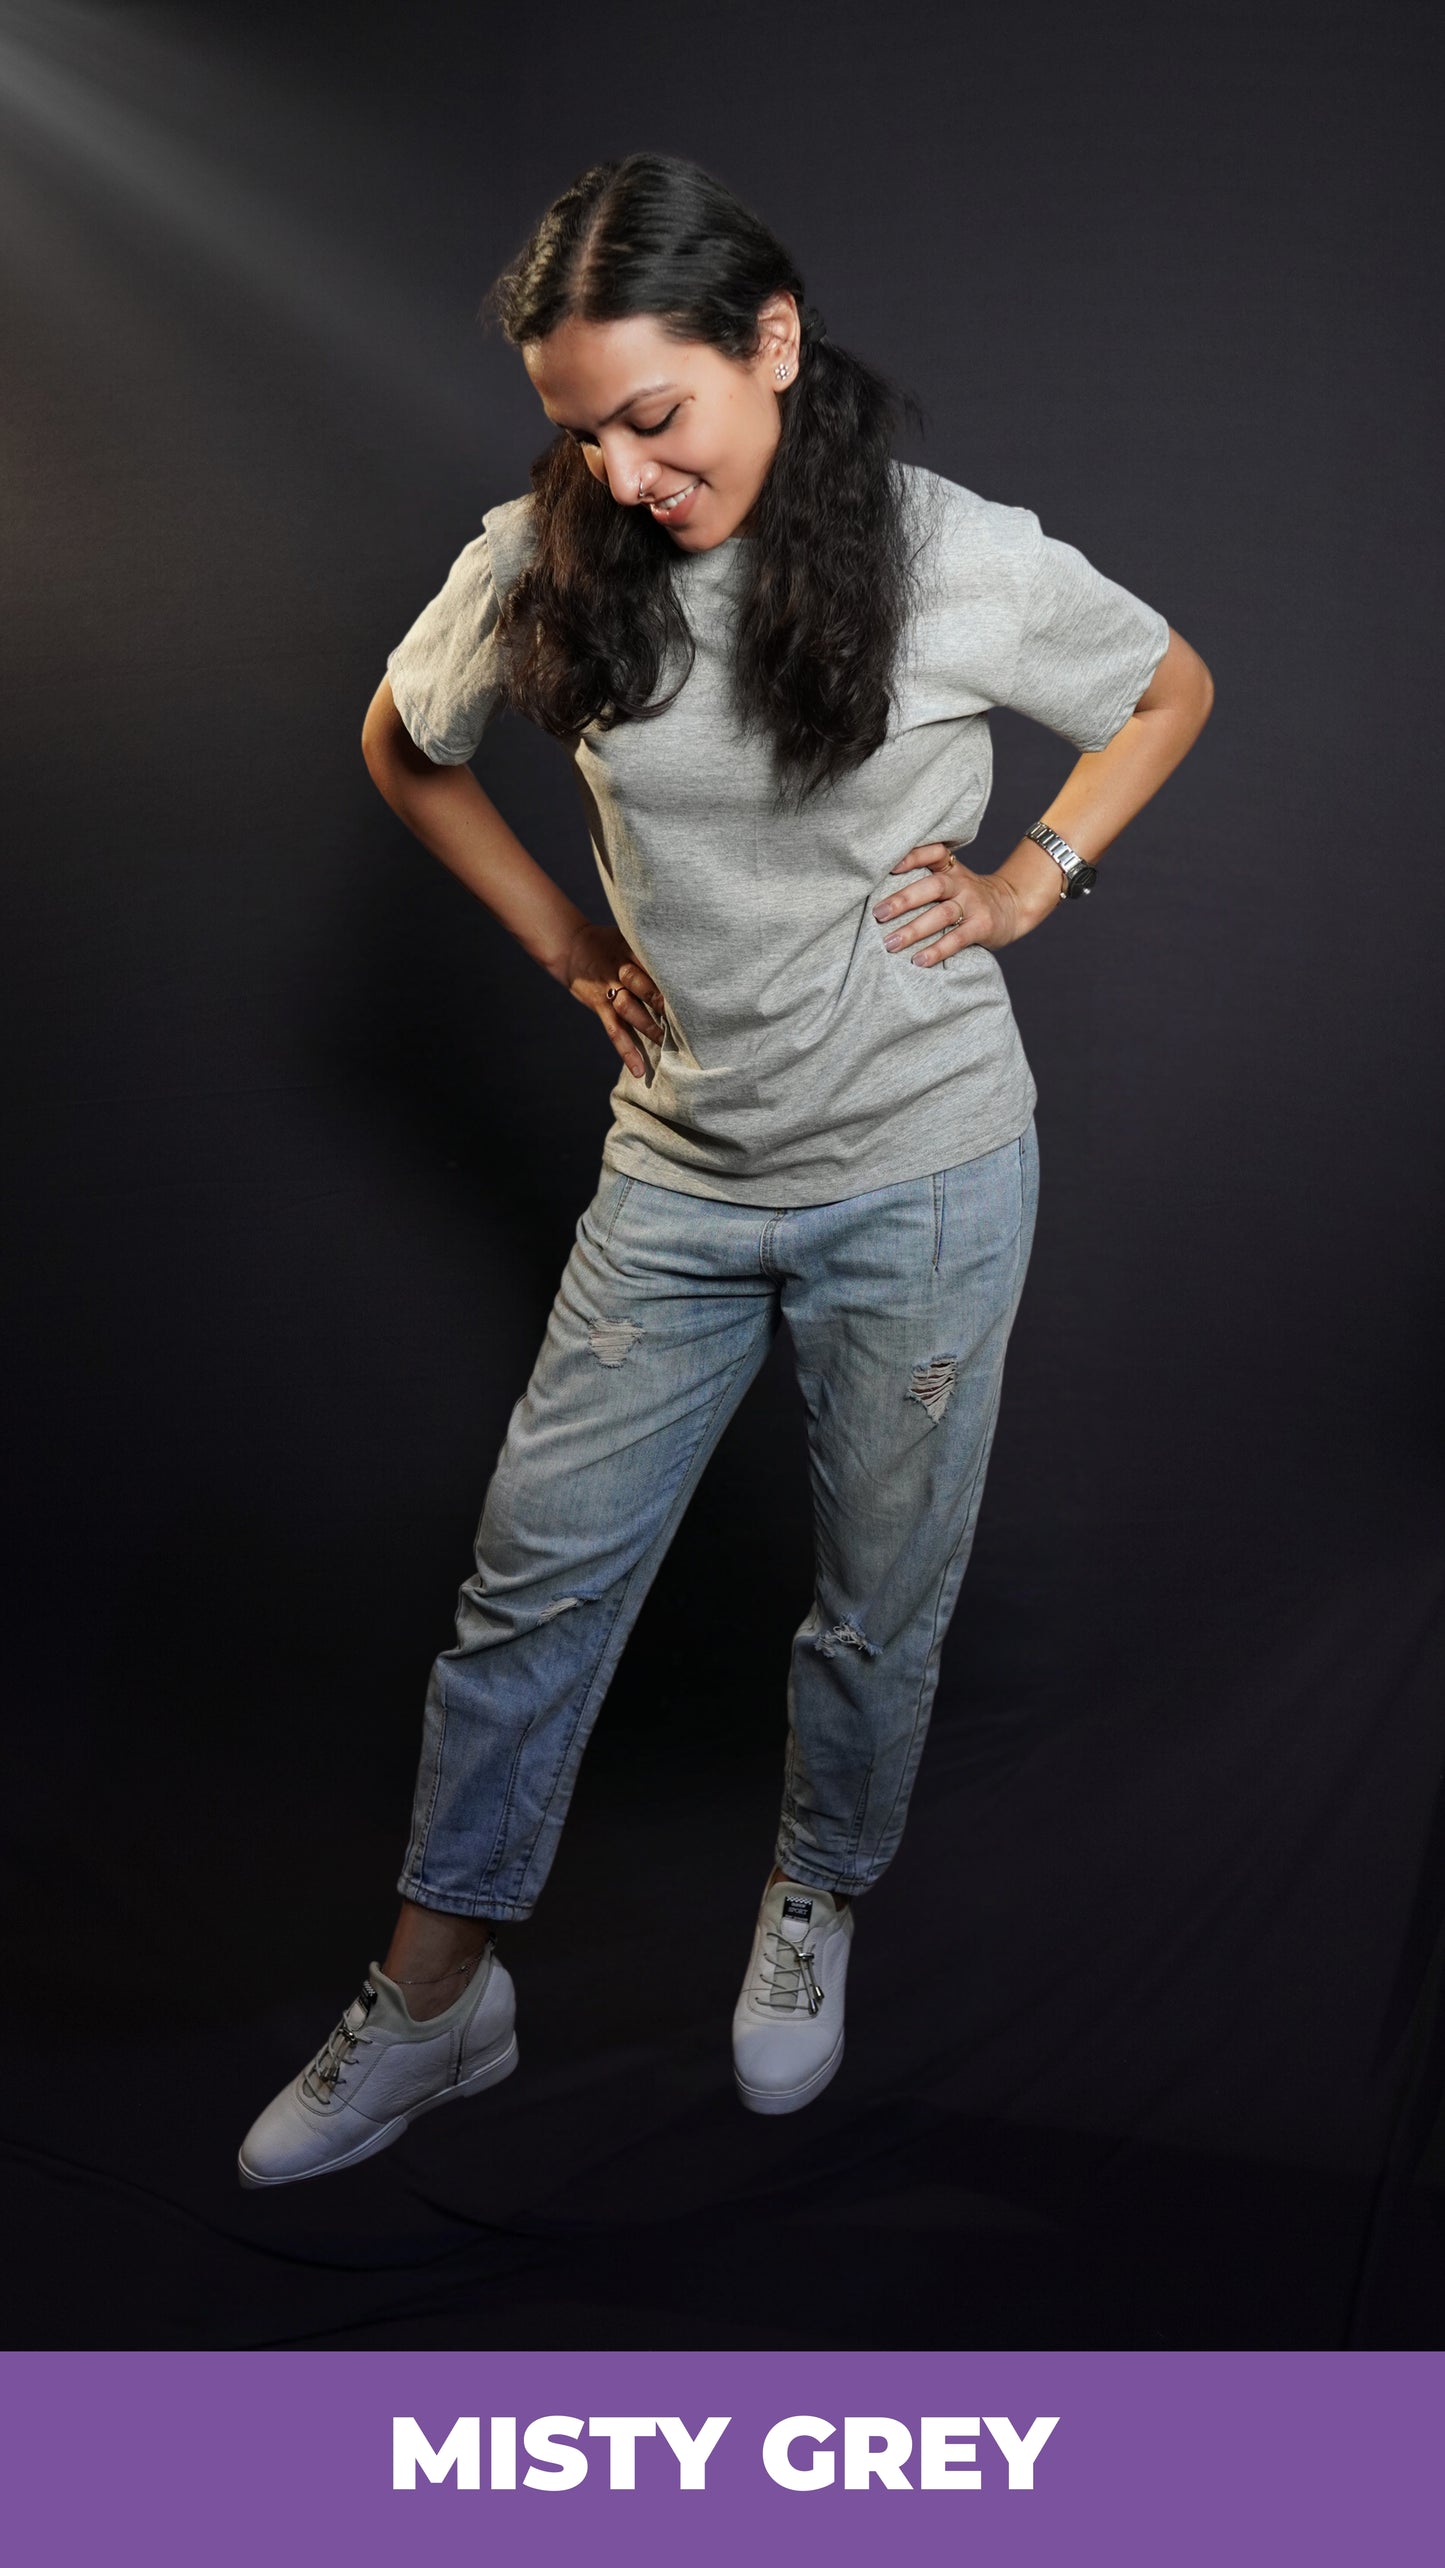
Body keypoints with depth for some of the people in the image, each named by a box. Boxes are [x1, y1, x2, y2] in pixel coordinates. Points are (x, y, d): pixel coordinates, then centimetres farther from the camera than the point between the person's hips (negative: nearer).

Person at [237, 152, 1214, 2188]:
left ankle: (818, 1905, 41)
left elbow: (1175, 689, 7)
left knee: (883, 1600, 12)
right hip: (681, 1171, 2)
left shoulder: (959, 559, -11)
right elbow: (401, 748, 13)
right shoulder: (548, 565, -5)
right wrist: (565, 941, 5)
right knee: (537, 1572, 5)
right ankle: (435, 1995, 24)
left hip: (925, 1176, -2)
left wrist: (1030, 882, -3)